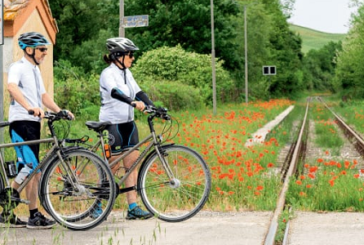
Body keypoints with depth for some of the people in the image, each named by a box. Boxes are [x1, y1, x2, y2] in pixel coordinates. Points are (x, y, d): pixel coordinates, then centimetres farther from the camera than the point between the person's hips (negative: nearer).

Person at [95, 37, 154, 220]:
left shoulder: (126, 73, 12)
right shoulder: (108, 73, -12)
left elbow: (138, 92, 6)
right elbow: (115, 92, -30)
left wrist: (153, 108, -7)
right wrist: (134, 103, -44)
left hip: (128, 123, 8)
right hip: (112, 124, -8)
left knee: (132, 163, 2)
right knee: (113, 165, -3)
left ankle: (133, 208, 2)